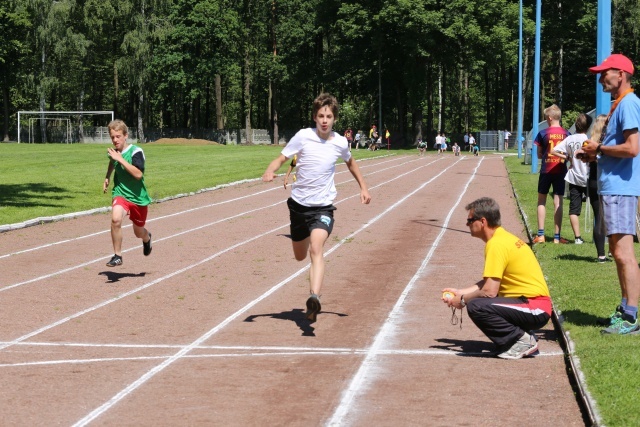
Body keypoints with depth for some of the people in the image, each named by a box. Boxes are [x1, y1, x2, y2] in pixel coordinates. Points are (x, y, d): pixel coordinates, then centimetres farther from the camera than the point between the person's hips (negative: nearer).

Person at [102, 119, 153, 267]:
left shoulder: (136, 152, -18)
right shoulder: (113, 151, -1)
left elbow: (138, 174, -33)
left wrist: (120, 159, -33)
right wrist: (107, 178, 16)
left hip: (138, 197, -2)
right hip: (120, 194, 2)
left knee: (139, 233, 15)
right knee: (116, 219, -30)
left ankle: (147, 238, 54)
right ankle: (117, 256, -17)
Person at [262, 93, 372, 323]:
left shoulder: (340, 142, -2)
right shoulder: (303, 136, -8)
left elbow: (350, 162, 20)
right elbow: (281, 158, -5)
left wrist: (363, 187, 18)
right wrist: (270, 171, -27)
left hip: (323, 206, -2)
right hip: (299, 203, 2)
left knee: (316, 249, -27)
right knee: (300, 256, 14)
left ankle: (314, 299, -41)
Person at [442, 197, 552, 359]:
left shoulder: (496, 244, -16)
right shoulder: (503, 237, 14)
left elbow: (489, 290, -20)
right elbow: (489, 282, 20)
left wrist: (463, 300, -4)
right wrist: (460, 292, 19)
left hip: (536, 309, -10)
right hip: (537, 305, 10)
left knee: (475, 306, -23)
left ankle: (522, 340, -9)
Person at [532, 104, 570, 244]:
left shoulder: (543, 133, -6)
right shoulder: (566, 134, 0)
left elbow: (539, 155, 0)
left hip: (546, 171, -1)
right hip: (561, 171, 1)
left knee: (541, 201, 11)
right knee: (558, 203, 2)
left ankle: (540, 235, 7)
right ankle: (557, 237, 3)